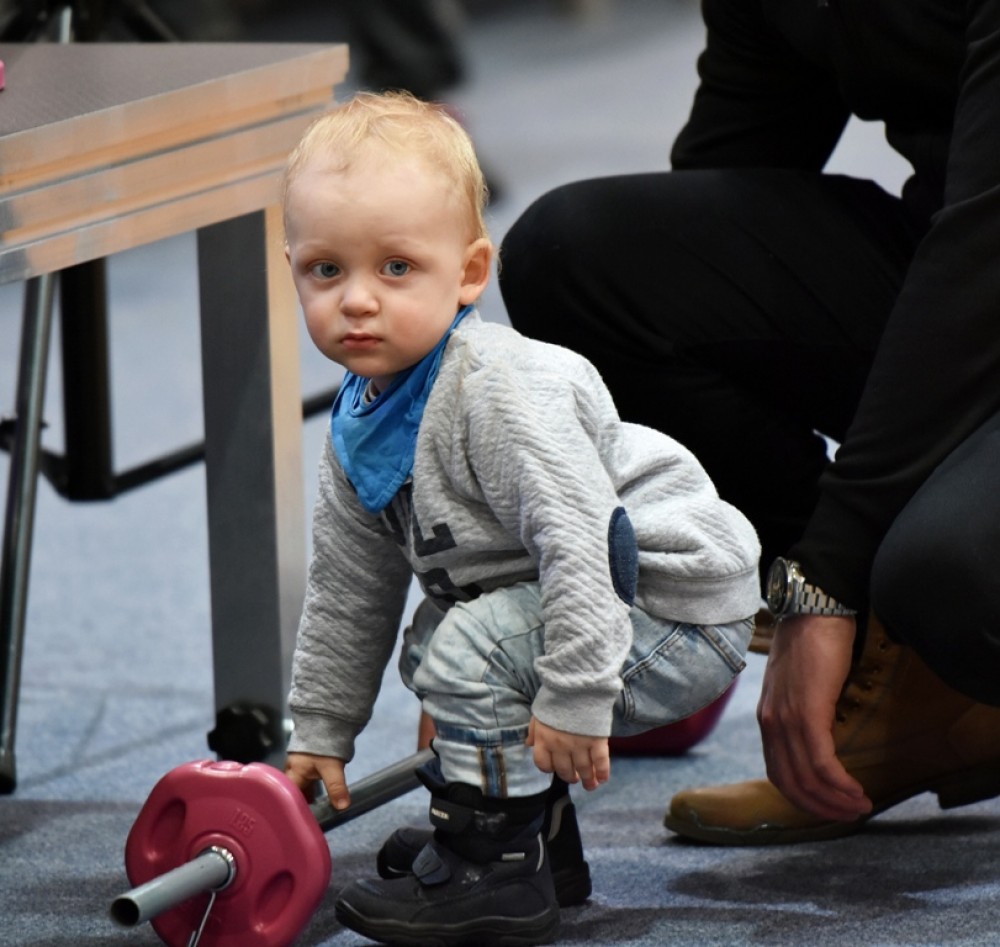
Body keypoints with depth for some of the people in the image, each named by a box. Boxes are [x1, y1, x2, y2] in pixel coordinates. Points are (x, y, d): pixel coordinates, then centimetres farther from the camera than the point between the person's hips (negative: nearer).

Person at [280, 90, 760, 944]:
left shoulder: (500, 392, -26)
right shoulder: (361, 424, 4)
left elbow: (577, 535, -32)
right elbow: (349, 589, 15)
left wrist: (573, 696, -35)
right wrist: (321, 727, 17)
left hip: (678, 613, -10)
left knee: (474, 646, -22)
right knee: (432, 643, 19)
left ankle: (493, 873, -8)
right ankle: (539, 838, 28)